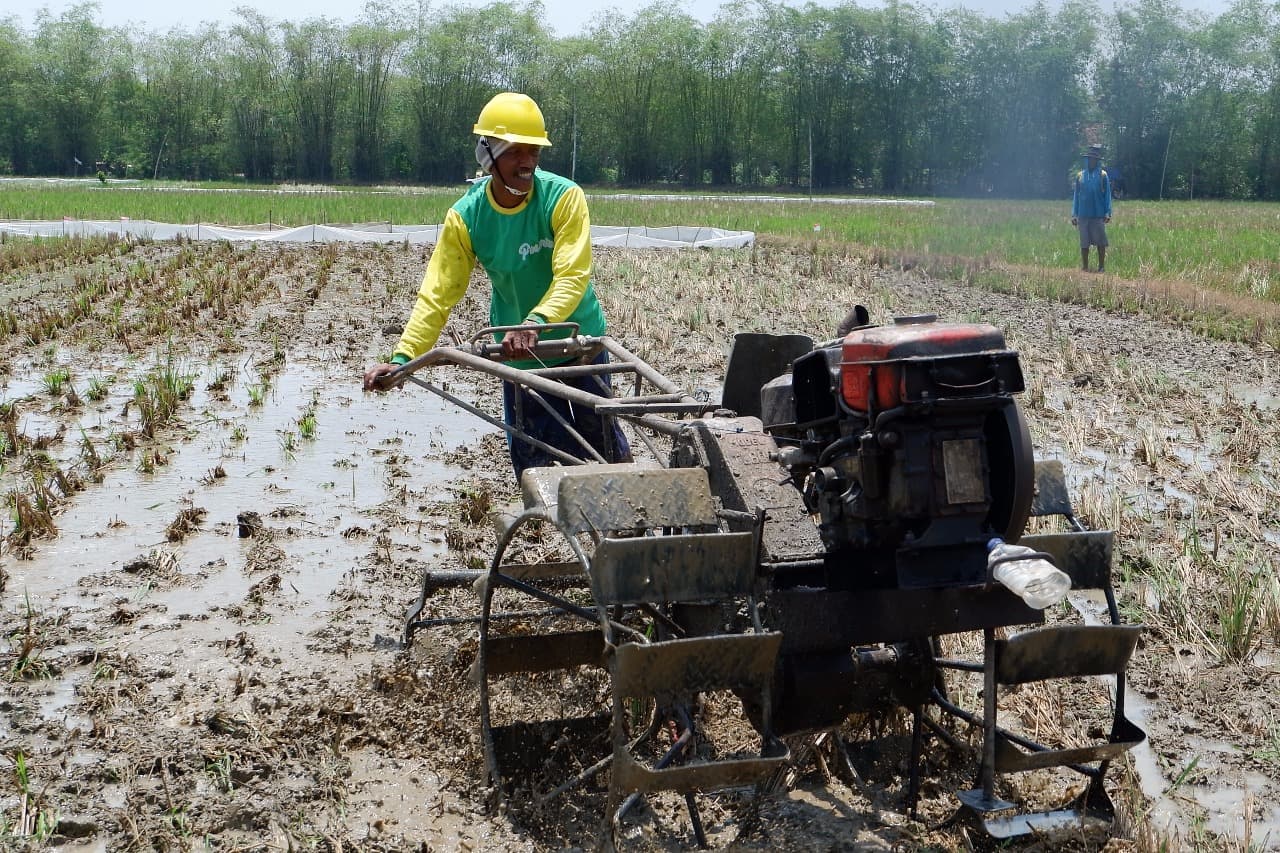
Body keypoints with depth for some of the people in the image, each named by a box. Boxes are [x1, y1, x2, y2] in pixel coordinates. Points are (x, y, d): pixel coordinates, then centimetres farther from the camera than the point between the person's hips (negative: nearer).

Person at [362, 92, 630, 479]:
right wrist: (403, 357, -26)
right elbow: (437, 293, -13)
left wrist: (536, 321, -46)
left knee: (607, 453, 9)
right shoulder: (465, 217, -12)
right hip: (519, 356, 2)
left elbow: (573, 276, -28)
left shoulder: (564, 196, -19)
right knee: (535, 465, 6)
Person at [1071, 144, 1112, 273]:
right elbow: (1076, 195, 11)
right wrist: (1074, 214, 6)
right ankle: (1085, 267, 12)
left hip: (1098, 215, -2)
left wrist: (1108, 213, -5)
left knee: (1101, 242, 0)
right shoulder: (1080, 175, 9)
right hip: (1083, 215, 2)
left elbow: (1107, 195, 3)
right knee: (1084, 243, 4)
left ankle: (1101, 266, 7)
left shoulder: (1102, 175, 3)